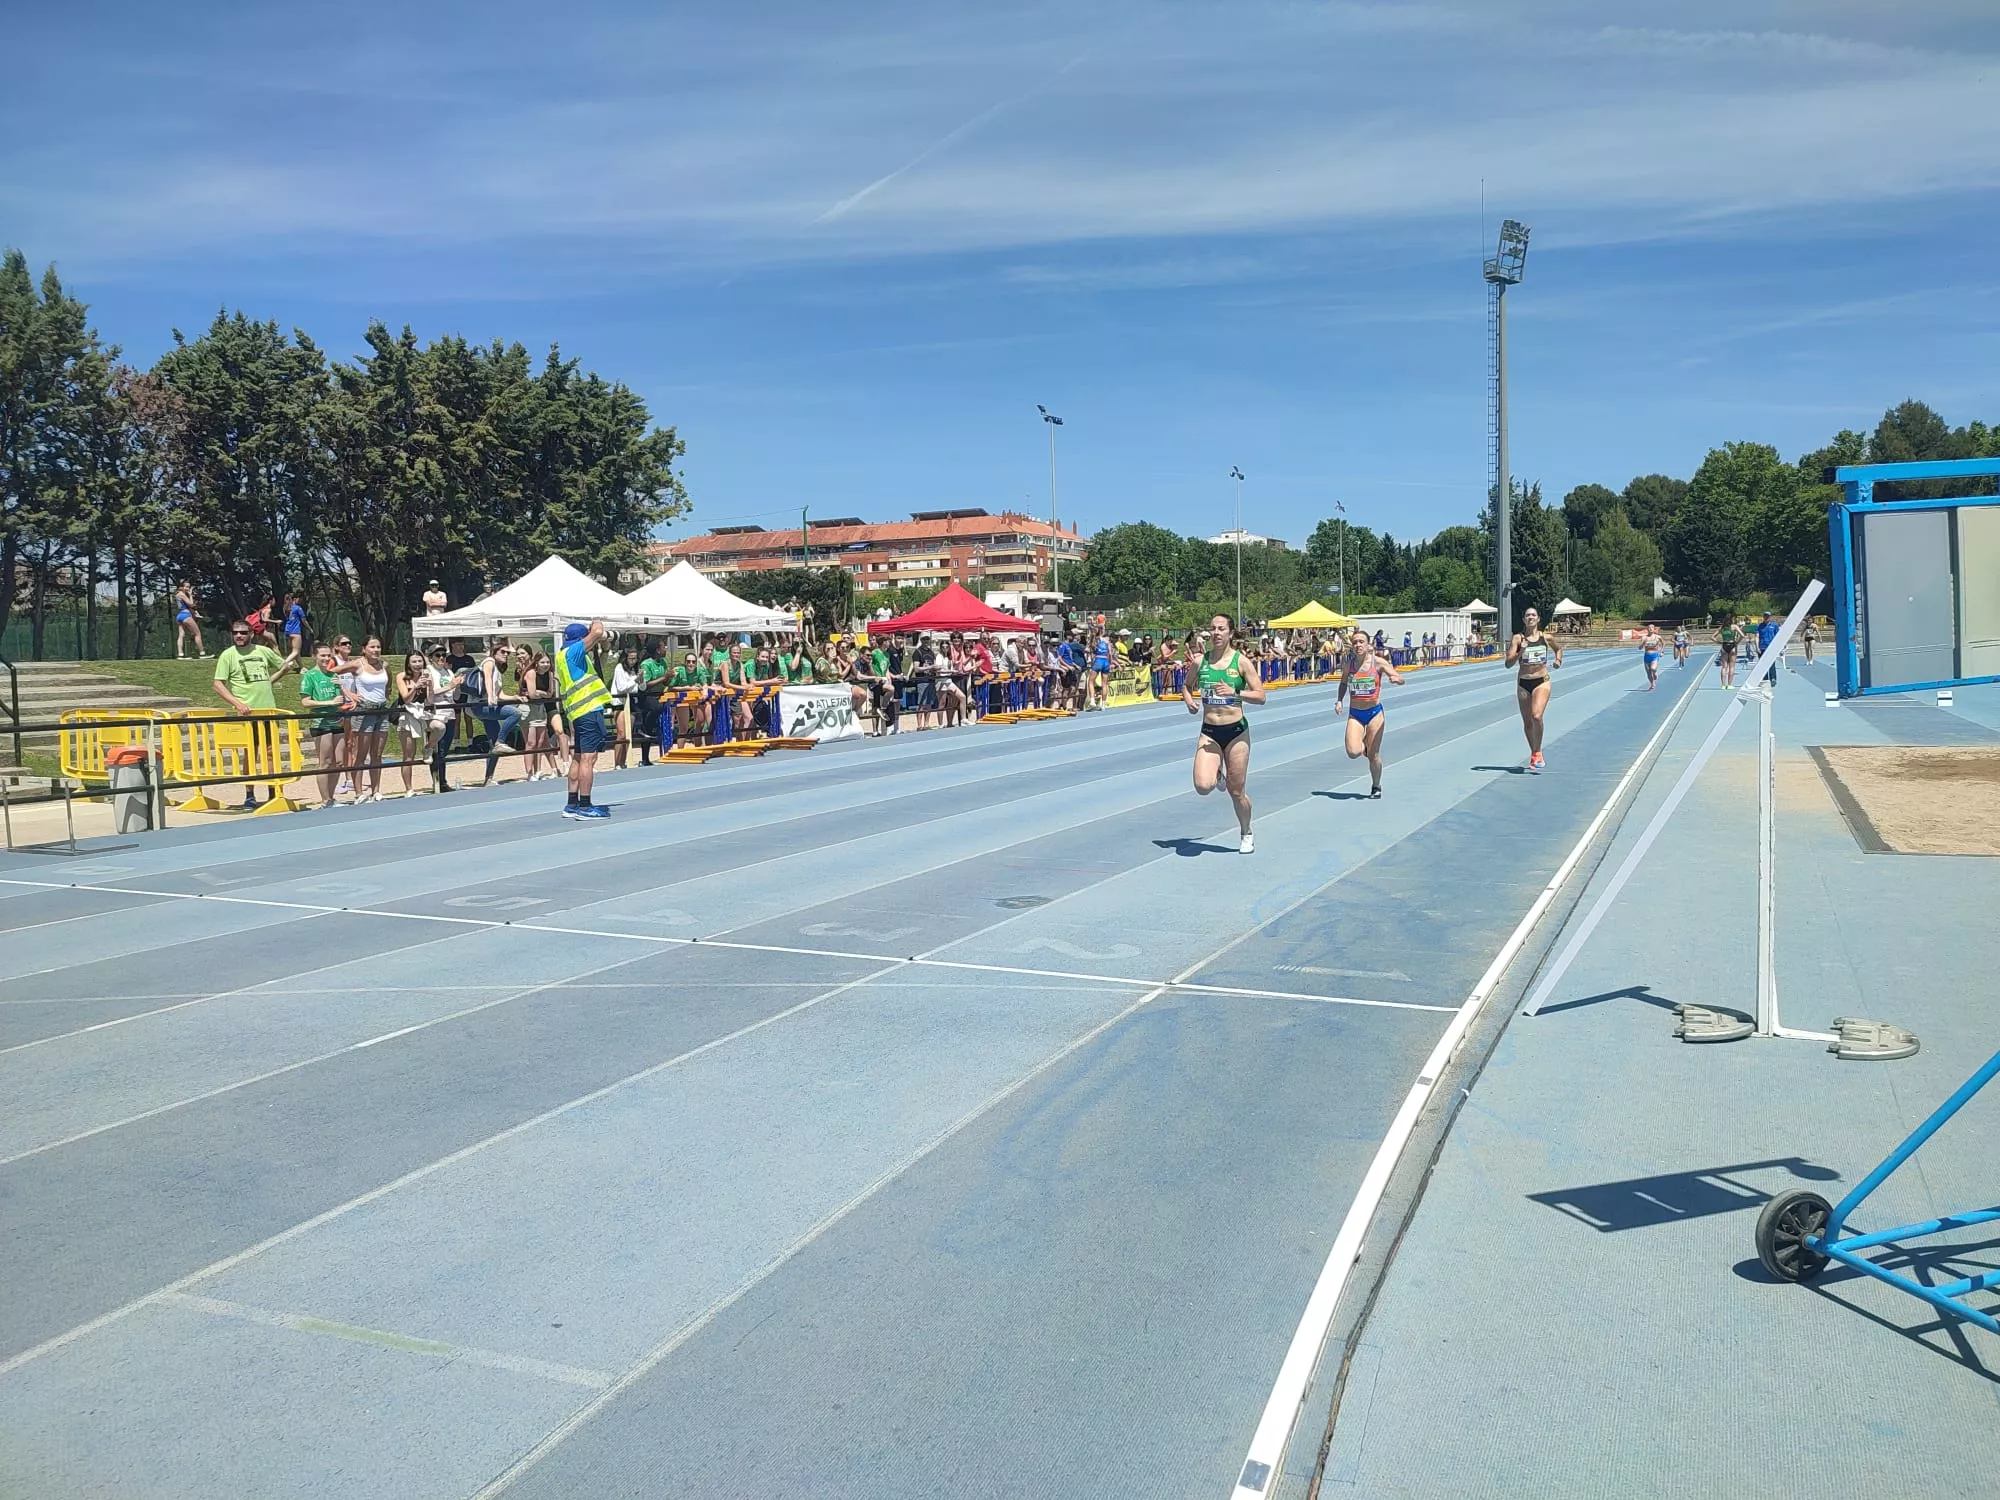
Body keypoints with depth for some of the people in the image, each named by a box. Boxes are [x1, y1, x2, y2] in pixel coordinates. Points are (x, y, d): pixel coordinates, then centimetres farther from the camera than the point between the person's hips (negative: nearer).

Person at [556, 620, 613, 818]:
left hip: (578, 712, 10)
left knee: (579, 757, 14)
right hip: (589, 710, -10)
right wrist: (597, 623, 0)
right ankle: (585, 806, -9)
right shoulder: (572, 651, -9)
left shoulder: (563, 655, 18)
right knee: (588, 757, -9)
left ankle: (572, 805, 18)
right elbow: (597, 633, -18)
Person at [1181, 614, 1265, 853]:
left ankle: (1246, 834, 30)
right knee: (1203, 786, -18)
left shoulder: (1240, 661, -5)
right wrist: (1188, 700, -2)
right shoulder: (1200, 661, 3)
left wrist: (1235, 692, -23)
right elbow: (1186, 686, 20)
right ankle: (1217, 775, 20)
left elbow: (1260, 696, -7)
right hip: (1209, 732, 2)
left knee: (1237, 791, 5)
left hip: (1236, 732, -2)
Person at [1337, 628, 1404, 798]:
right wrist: (1339, 700, 1)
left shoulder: (1378, 662, -9)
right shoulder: (1349, 664, -2)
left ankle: (1376, 787, 27)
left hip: (1375, 712, -1)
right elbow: (1343, 683, 16)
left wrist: (1395, 679, -33)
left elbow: (1401, 680, -9)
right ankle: (1364, 744, 21)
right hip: (1355, 714, 2)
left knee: (1373, 755, 3)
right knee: (1353, 753, -16)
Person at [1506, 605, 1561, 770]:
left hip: (1542, 681, -1)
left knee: (1537, 716, -22)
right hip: (1523, 683, 1)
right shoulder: (1518, 639, -2)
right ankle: (1534, 754, 28)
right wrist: (1520, 652, -23)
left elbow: (1558, 648, 25)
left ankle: (1537, 753, -6)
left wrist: (1558, 660, 6)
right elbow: (1508, 663, -8)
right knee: (1527, 722, 9)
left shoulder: (1546, 638, 3)